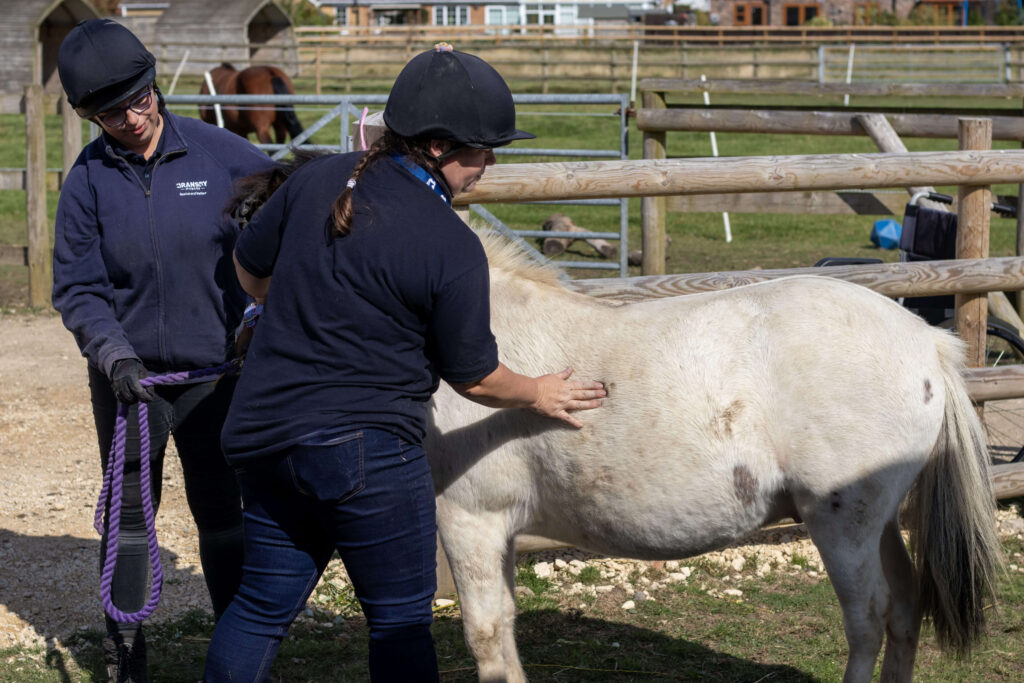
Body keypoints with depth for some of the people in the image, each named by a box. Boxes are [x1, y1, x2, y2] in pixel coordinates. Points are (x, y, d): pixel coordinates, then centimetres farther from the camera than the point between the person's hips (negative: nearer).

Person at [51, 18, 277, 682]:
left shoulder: (218, 152, -9)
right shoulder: (88, 179, -7)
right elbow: (77, 290, -5)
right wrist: (114, 356, -20)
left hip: (215, 371, 0)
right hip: (130, 378, 0)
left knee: (221, 511, 9)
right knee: (129, 514, 10)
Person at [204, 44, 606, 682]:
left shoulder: (316, 180, 1)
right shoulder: (454, 249, -14)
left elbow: (250, 268, 14)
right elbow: (474, 377, -4)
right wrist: (539, 394, 16)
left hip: (265, 432, 6)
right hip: (367, 449, -6)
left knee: (263, 603, 18)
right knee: (402, 619, 8)